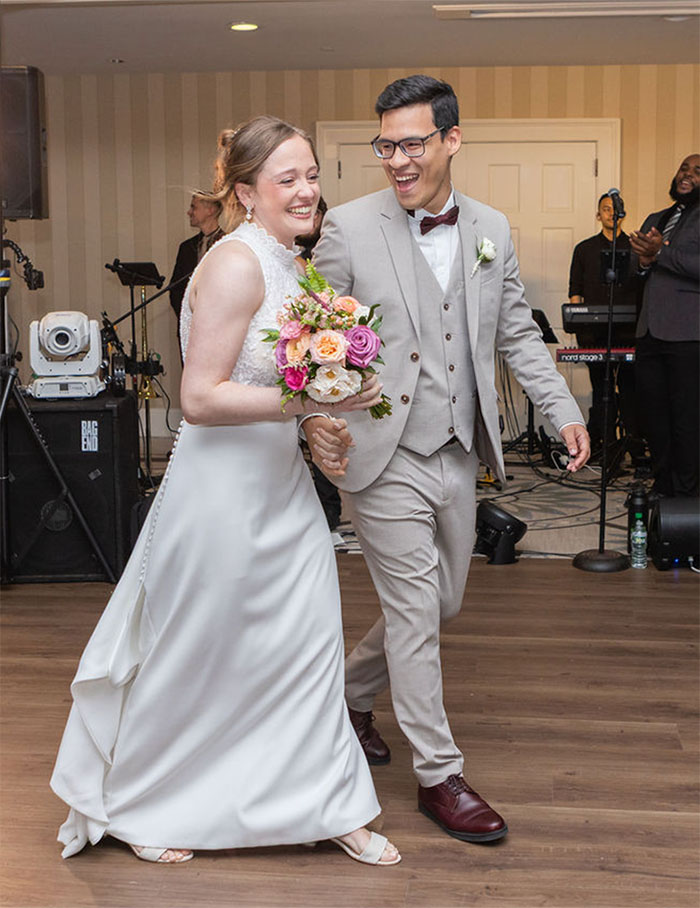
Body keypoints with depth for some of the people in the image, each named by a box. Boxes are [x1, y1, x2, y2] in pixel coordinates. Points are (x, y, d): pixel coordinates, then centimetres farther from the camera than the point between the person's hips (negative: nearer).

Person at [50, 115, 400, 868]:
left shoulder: (291, 263, 9)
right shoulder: (235, 263, -20)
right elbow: (201, 399, -23)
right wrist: (309, 400, -26)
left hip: (281, 482, 8)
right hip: (224, 487, -8)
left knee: (309, 642, 12)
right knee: (193, 656, 9)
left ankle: (328, 805, 28)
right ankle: (133, 806, 32)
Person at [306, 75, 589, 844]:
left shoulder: (491, 230, 7)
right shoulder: (349, 228, -7)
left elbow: (516, 332, 14)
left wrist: (563, 410, 5)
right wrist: (316, 416, -23)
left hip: (457, 456, 6)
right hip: (384, 459, -5)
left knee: (441, 604, 17)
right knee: (415, 611, -1)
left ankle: (352, 693, 42)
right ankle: (438, 775, 13)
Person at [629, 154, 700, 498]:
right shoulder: (655, 220, 22)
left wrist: (662, 252, -16)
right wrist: (644, 262, 5)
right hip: (650, 330, 7)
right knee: (654, 413, 11)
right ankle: (662, 486, 22)